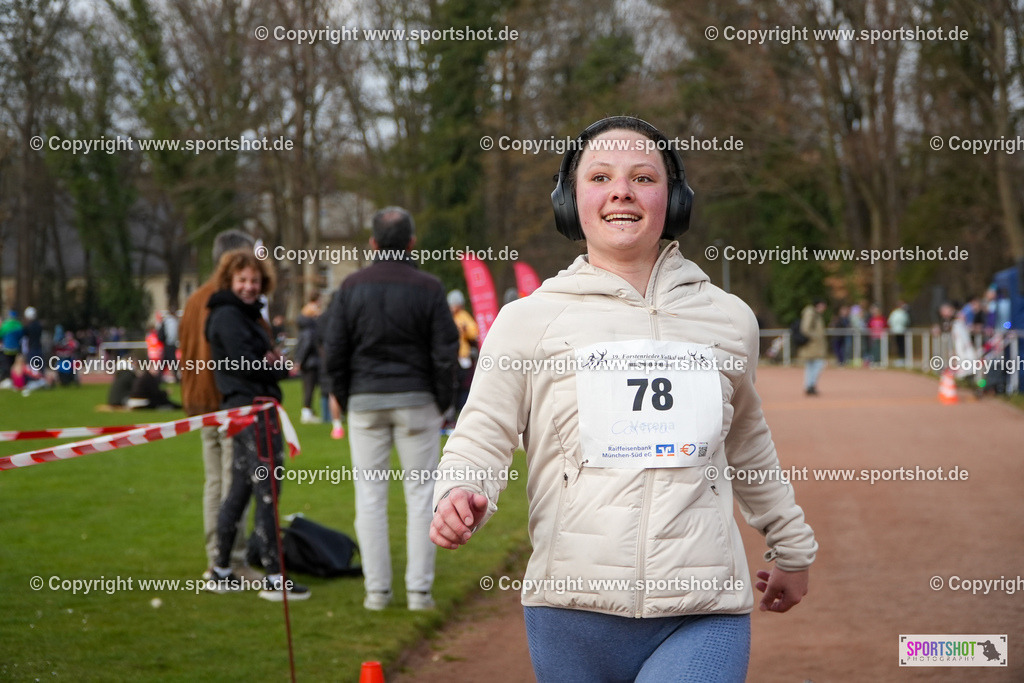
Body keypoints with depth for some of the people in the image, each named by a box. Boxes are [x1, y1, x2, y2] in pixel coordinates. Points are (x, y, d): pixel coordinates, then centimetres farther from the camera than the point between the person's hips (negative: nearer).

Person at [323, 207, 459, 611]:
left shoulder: (352, 287, 0)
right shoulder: (428, 288, -5)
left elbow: (333, 351, 0)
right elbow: (445, 353, -5)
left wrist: (344, 399, 10)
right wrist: (443, 403, 6)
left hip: (365, 400, 1)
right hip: (416, 399, -1)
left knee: (370, 496, 6)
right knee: (420, 494, 4)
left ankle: (376, 589, 6)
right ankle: (419, 589, 2)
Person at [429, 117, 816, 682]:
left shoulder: (729, 319, 12)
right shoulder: (529, 320, 4)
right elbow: (482, 437, 3)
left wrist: (792, 546, 37)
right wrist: (460, 497, -20)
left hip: (705, 619, 1)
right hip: (574, 617, 0)